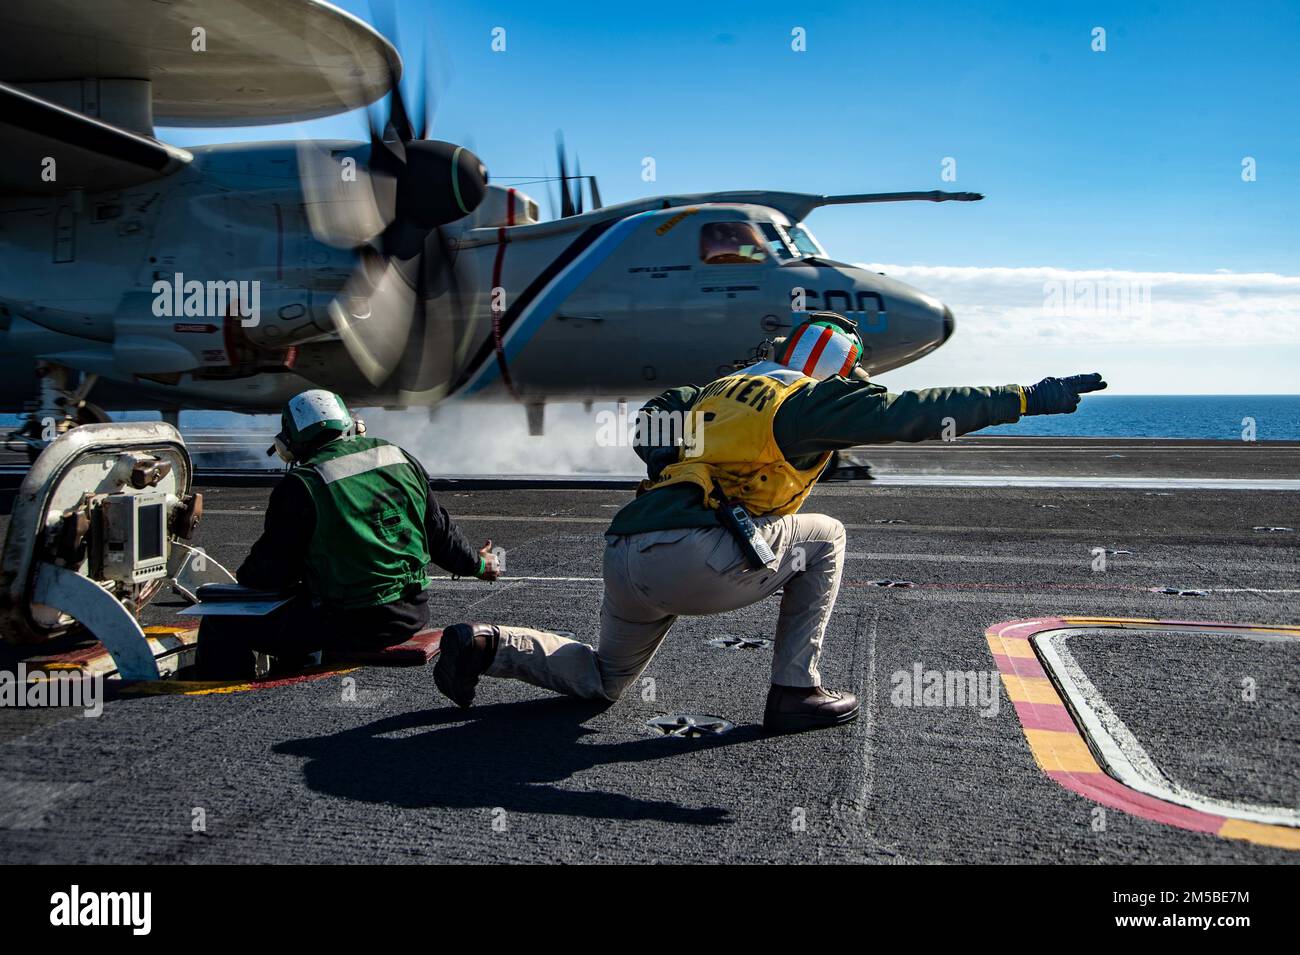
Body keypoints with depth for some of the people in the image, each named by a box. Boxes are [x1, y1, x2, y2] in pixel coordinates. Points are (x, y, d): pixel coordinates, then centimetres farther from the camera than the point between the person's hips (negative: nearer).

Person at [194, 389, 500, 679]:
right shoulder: (399, 458, 6)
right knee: (297, 607, 35)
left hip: (348, 623, -7)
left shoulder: (300, 485, -12)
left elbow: (275, 567, -6)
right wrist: (476, 563, 31)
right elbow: (439, 528, 14)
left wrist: (245, 576, 17)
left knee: (223, 625, 6)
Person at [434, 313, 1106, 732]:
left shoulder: (727, 387, 24)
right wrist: (1029, 398, -4)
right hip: (692, 558, -8)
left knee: (600, 680, 30)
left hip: (623, 556, 8)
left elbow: (654, 417, 27)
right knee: (823, 538, 15)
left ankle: (486, 645, 11)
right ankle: (794, 692, 12)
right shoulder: (814, 399, 1)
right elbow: (910, 414, -7)